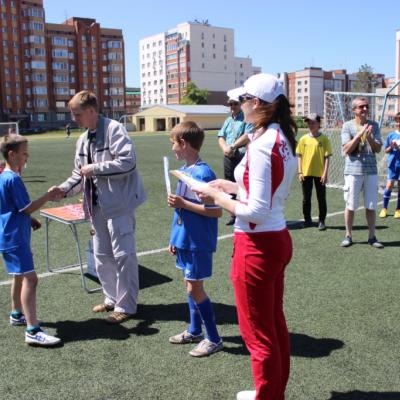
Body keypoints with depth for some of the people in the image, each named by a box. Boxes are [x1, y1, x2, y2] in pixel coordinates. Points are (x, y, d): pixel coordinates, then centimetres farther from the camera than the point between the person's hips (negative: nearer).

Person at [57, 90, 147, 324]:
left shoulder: (114, 129, -11)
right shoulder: (83, 140, 13)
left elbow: (128, 161, -22)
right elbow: (79, 175, 16)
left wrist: (95, 169, -17)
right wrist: (64, 189, -2)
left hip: (119, 202, -9)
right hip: (98, 205, 9)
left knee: (123, 255, -1)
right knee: (101, 255, 15)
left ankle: (126, 306, 12)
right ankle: (113, 298, 32)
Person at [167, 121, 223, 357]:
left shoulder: (203, 173, -20)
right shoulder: (185, 171, 7)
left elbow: (217, 211, -22)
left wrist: (183, 203, -23)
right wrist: (175, 239, 16)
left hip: (199, 242, -9)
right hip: (185, 240, 9)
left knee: (195, 289, -1)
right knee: (190, 285, 17)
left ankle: (214, 339, 13)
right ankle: (195, 331, 33)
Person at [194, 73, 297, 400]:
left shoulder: (261, 145, -23)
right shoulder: (284, 139, 5)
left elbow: (256, 212, -25)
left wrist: (218, 197, -12)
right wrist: (233, 186, 11)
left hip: (257, 246, -10)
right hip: (278, 239, 10)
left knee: (259, 335, 8)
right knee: (275, 324, 22)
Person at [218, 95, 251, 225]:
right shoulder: (228, 120, 20)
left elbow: (247, 136, -16)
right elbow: (221, 137, 15)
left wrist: (232, 147, -15)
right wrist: (224, 148, -5)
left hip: (242, 157, -7)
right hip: (228, 157, 7)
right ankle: (234, 215, 21)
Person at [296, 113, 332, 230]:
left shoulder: (324, 139, -2)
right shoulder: (303, 139, 4)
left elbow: (327, 157, -3)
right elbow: (300, 156, 6)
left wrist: (325, 173, -8)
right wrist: (300, 172, 0)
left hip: (319, 173, -2)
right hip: (306, 173, 2)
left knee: (321, 198, 3)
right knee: (306, 198, 9)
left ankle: (321, 221, 12)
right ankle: (307, 220, 22)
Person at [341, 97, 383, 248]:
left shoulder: (374, 125, 6)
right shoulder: (347, 126, -1)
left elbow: (378, 149, 0)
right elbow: (346, 150, -8)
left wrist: (369, 137, -18)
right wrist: (359, 134, -17)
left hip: (371, 171, 2)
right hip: (353, 171, -2)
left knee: (371, 206, 6)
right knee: (350, 206, 4)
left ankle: (372, 237, 15)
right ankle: (348, 236, 15)